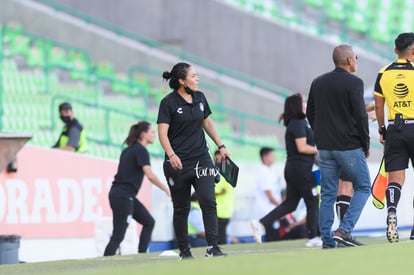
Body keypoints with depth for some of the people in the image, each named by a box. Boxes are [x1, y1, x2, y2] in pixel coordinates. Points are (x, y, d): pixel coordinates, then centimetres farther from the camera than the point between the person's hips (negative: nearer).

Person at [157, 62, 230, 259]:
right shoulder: (168, 102, -8)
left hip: (201, 159, 4)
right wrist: (171, 155, -27)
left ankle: (212, 246, -14)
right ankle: (183, 250, 15)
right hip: (178, 163, -4)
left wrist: (220, 146, 17)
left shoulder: (200, 98, 9)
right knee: (181, 208, 5)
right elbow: (162, 132, -13)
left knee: (208, 200, -12)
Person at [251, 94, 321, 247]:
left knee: (290, 203, 9)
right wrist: (319, 150, -9)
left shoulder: (295, 123, 17)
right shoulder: (299, 123, -13)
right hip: (301, 168, -9)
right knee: (313, 202, 1)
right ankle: (312, 238, 6)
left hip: (292, 168, 9)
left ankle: (261, 223, 0)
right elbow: (302, 147, -19)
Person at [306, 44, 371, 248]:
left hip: (325, 147, 6)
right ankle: (344, 229, -9)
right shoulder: (353, 83, -10)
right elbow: (360, 116, -12)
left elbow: (310, 114, 14)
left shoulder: (318, 82, 10)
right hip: (349, 146, -6)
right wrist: (366, 145, -2)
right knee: (363, 187, 6)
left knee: (327, 194, 8)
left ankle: (327, 240, 4)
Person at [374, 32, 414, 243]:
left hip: (394, 129, 2)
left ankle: (391, 212, -24)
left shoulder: (384, 73, 4)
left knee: (395, 178, 1)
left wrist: (381, 130, 18)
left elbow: (379, 106, 7)